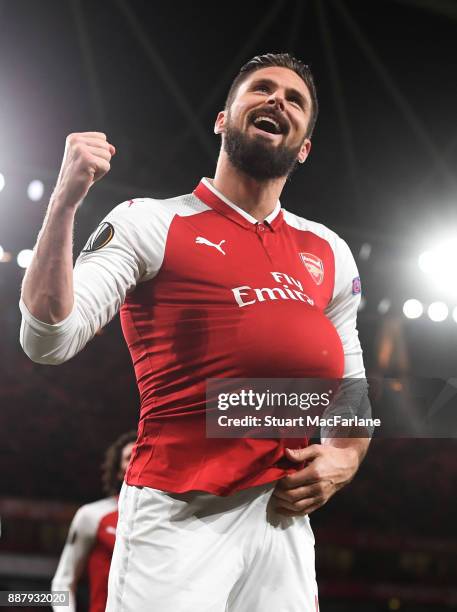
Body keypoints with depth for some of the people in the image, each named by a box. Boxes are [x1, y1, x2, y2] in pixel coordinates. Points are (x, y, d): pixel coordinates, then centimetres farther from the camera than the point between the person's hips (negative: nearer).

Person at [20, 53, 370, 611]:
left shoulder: (329, 252, 15)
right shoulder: (150, 224, 0)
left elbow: (352, 385, 24)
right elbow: (48, 340, -11)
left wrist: (345, 460, 4)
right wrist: (65, 202, -21)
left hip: (285, 517, 5)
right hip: (179, 516, -5)